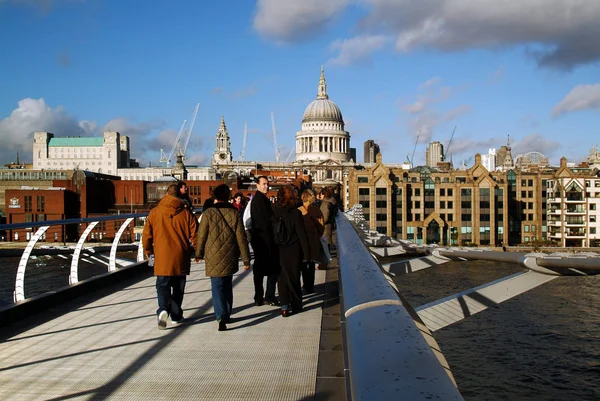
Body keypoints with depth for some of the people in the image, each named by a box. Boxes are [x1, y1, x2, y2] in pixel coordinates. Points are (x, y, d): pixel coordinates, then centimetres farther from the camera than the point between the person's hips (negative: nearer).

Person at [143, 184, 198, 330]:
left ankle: (163, 309, -20)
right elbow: (194, 235, -3)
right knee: (178, 287, 14)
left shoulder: (154, 212, -1)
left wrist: (148, 251, 17)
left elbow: (146, 235, 1)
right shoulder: (186, 213, -3)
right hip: (181, 258, 1)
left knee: (163, 286, 5)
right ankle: (176, 315, 22)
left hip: (162, 258, 0)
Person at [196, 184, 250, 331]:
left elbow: (201, 236, -3)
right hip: (230, 258, 3)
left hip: (213, 258, -3)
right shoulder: (234, 214, -2)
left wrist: (199, 254, 12)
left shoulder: (208, 214, -8)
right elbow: (241, 238, -1)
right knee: (227, 285, 19)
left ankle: (221, 316, -22)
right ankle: (227, 314, 29)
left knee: (217, 286, -4)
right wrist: (246, 259, 4)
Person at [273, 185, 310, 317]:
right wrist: (306, 252, -5)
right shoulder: (295, 213, -13)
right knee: (294, 277, 9)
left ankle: (285, 306, 7)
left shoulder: (275, 212, -3)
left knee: (282, 277, 9)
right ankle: (296, 305, 17)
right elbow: (302, 234, -12)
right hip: (293, 250, -2)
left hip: (279, 250, 3)